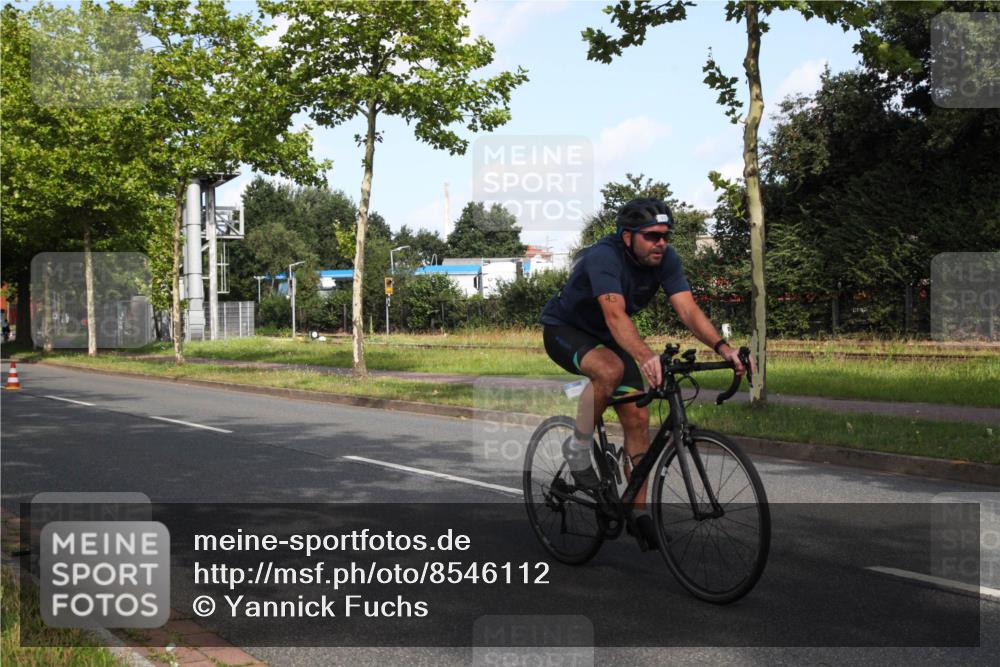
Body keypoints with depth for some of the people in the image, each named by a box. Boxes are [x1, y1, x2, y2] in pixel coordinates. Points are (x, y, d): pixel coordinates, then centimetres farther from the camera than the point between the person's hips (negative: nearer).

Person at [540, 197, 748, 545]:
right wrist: (646, 357, -64)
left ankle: (639, 511, 5)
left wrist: (722, 347, -41)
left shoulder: (666, 259, -15)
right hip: (564, 328, -6)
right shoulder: (604, 256, -34)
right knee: (611, 370, -38)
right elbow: (616, 315, -48)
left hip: (606, 336, 6)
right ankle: (578, 448, -15)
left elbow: (688, 309, -24)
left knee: (637, 418, -6)